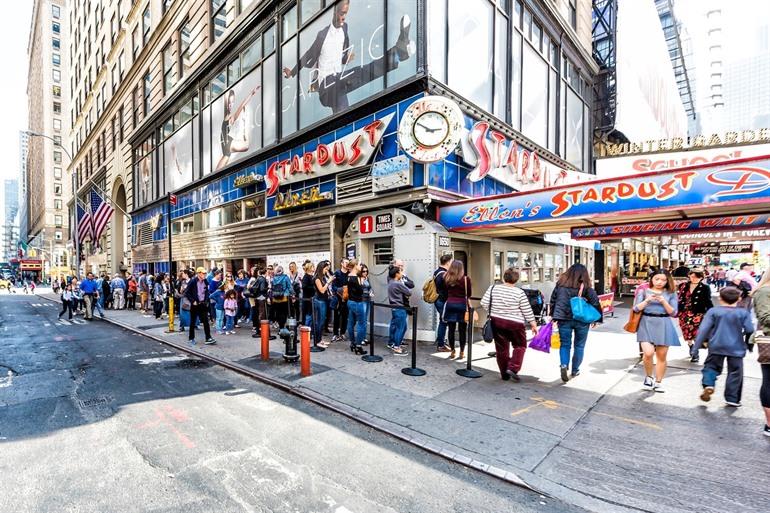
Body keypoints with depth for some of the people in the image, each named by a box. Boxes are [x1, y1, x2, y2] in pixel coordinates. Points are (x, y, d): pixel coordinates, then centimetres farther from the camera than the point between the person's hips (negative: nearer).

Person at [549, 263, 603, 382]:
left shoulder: (560, 284, 2)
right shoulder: (585, 287, -5)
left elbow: (552, 300, 8)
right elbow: (595, 302, -3)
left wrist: (553, 316, 18)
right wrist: (596, 319, 9)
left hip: (564, 319, 1)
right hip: (582, 320, -1)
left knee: (565, 344, 11)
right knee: (579, 346, 14)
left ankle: (563, 365, -10)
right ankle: (575, 370, 22)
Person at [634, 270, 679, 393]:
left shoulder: (671, 293, 7)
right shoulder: (644, 291, 4)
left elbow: (674, 312, 2)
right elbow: (636, 308, -1)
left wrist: (664, 302, -13)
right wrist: (647, 300, -16)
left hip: (664, 325, 2)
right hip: (647, 324, -2)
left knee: (662, 356, 7)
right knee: (648, 353, -16)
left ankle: (658, 382, 24)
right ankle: (648, 377, 11)